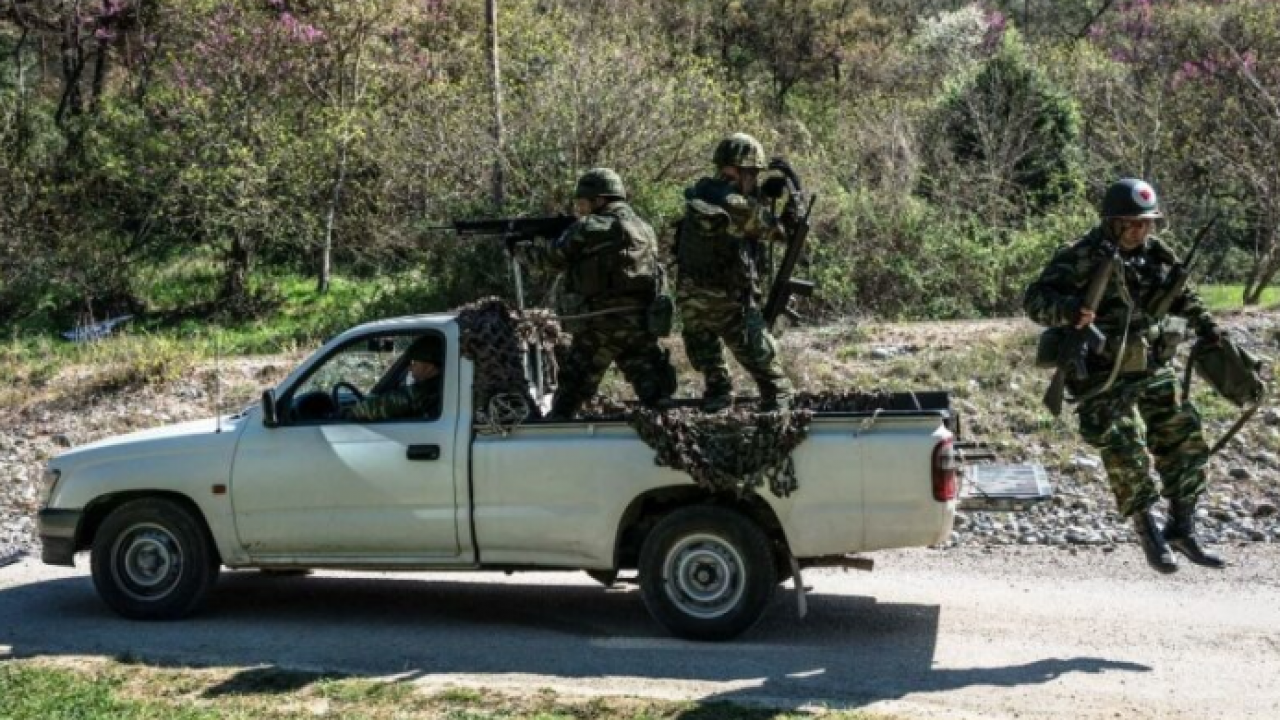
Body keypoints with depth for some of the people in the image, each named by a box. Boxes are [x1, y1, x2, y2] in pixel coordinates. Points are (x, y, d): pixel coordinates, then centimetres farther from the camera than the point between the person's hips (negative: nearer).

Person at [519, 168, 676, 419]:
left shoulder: (588, 228, -5)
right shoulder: (645, 228, 14)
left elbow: (553, 258, 3)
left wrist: (523, 249, 21)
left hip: (599, 323, -5)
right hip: (641, 323, 5)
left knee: (574, 383, 7)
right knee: (652, 381, 6)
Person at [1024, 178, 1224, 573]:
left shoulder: (1157, 254, 6)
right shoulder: (1082, 258, -15)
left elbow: (1182, 296, 25)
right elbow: (1035, 298, -22)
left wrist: (1207, 327, 17)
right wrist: (1066, 309, -40)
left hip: (1155, 372, 7)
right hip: (1105, 379, -7)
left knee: (1186, 443, 8)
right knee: (1126, 454, -11)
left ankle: (1182, 530, 22)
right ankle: (1149, 532, 9)